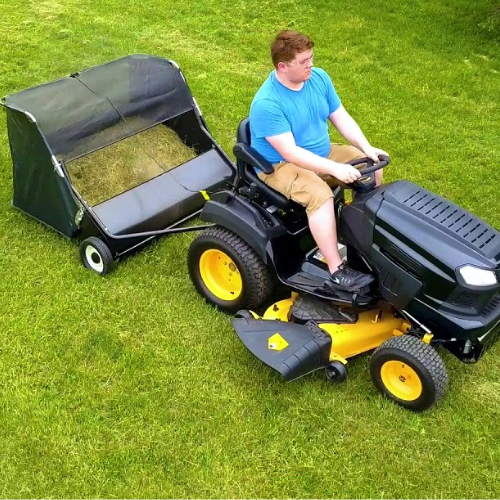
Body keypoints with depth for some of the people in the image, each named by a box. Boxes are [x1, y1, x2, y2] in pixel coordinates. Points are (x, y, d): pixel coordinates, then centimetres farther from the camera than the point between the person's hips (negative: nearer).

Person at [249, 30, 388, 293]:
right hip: (281, 165, -8)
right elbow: (290, 153, -32)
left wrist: (367, 148, -14)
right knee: (321, 195, -34)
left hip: (322, 153, 8)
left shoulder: (319, 78, -5)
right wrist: (335, 168, -38)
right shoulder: (267, 103, -27)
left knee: (372, 167, -4)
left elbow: (341, 117, 1)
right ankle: (337, 272, -29)